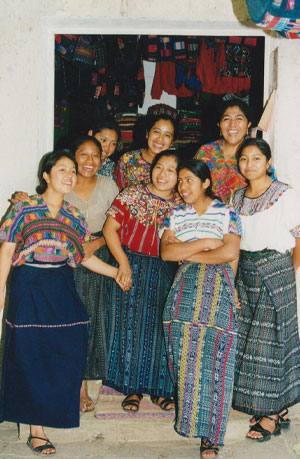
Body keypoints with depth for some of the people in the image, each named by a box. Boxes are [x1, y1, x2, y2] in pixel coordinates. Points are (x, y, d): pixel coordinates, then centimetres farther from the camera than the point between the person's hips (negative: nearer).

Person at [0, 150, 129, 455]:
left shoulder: (73, 215, 9)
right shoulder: (25, 209, -5)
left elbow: (84, 256, 12)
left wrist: (116, 273, 9)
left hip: (62, 290, 5)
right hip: (29, 288, -4)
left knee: (69, 352, 4)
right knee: (31, 356, 0)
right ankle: (36, 429, 10)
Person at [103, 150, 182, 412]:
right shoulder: (132, 196, -5)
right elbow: (110, 229, -6)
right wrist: (123, 261, -11)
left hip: (165, 272, 2)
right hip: (132, 267, -2)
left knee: (162, 327, 3)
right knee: (131, 324, 0)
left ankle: (161, 388, 16)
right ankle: (133, 388, 13)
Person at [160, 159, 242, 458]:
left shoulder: (226, 213, 5)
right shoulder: (176, 215, 15)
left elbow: (230, 253, -8)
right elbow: (165, 251, 1)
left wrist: (186, 253, -3)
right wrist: (205, 243, -7)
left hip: (217, 290, -3)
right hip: (184, 290, 3)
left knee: (213, 362, -5)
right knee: (184, 357, 1)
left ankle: (211, 435, 2)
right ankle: (188, 418, 18)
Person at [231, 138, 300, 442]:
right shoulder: (237, 197, 11)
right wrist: (233, 282, 10)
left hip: (275, 269, -6)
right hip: (245, 271, 6)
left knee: (269, 339, -2)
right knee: (246, 337, 8)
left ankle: (272, 415, 11)